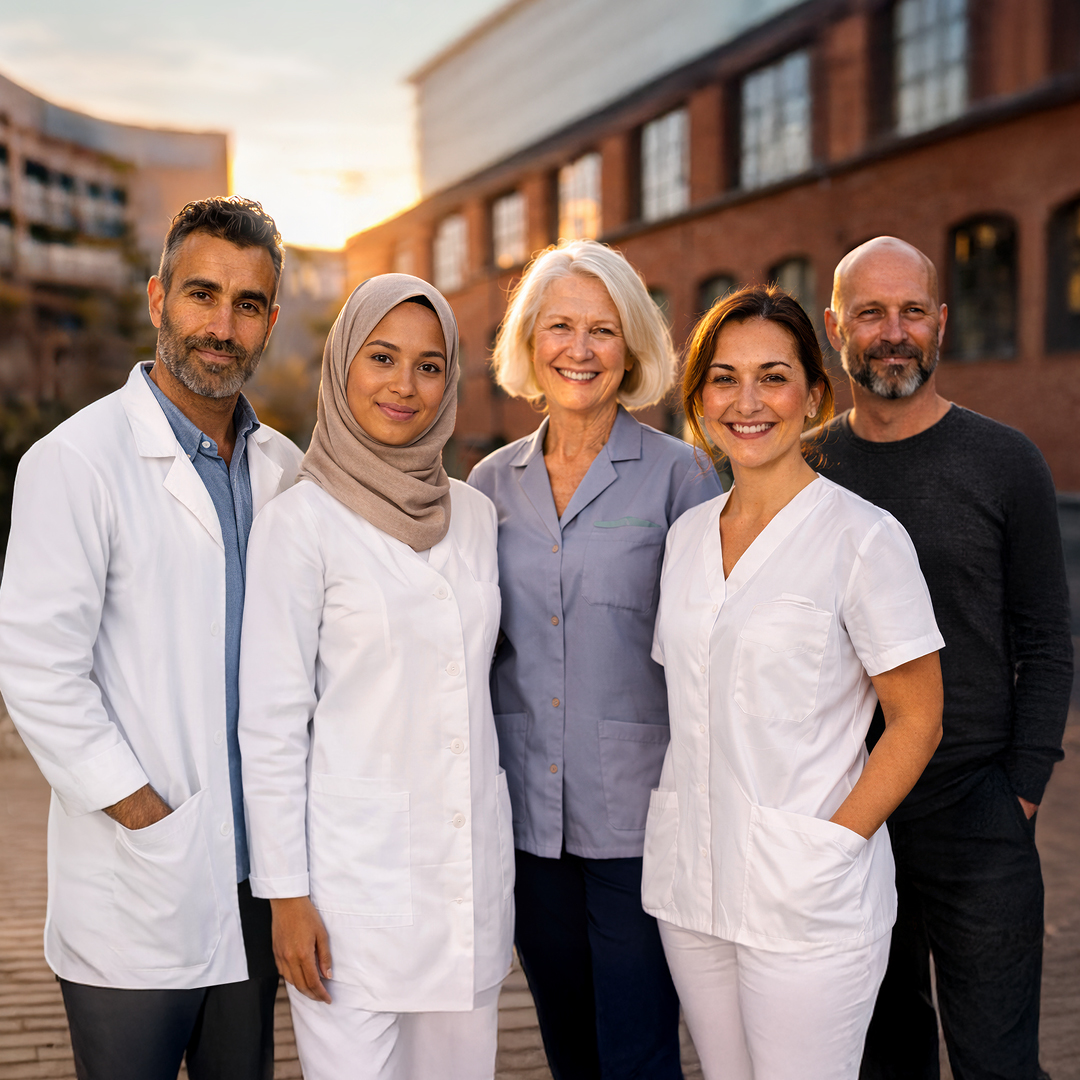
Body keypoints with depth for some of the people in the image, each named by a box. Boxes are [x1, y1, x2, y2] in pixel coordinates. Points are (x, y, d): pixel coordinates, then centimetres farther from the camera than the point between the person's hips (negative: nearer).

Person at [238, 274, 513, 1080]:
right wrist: (287, 895, -10)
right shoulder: (302, 521, -8)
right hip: (355, 869, -5)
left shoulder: (475, 515, 7)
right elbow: (271, 720, -9)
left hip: (475, 866, 5)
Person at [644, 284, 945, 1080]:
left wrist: (829, 846, -13)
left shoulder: (864, 538, -11)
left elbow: (916, 723, -9)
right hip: (688, 880, 6)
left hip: (807, 898, -5)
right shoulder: (688, 535, 7)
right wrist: (682, 818, 7)